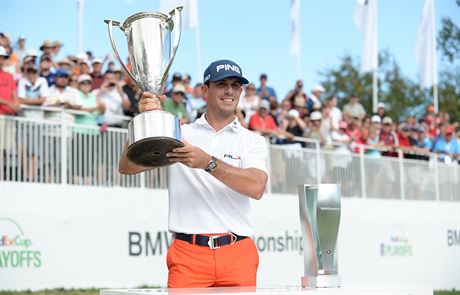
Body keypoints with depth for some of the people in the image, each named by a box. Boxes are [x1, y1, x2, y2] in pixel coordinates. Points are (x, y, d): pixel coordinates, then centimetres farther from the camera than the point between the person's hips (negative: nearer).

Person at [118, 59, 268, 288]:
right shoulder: (179, 134, 11)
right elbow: (127, 167, 2)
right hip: (188, 254, 0)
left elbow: (256, 188, -10)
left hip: (238, 254, 1)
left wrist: (208, 162, -22)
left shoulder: (253, 141, 9)